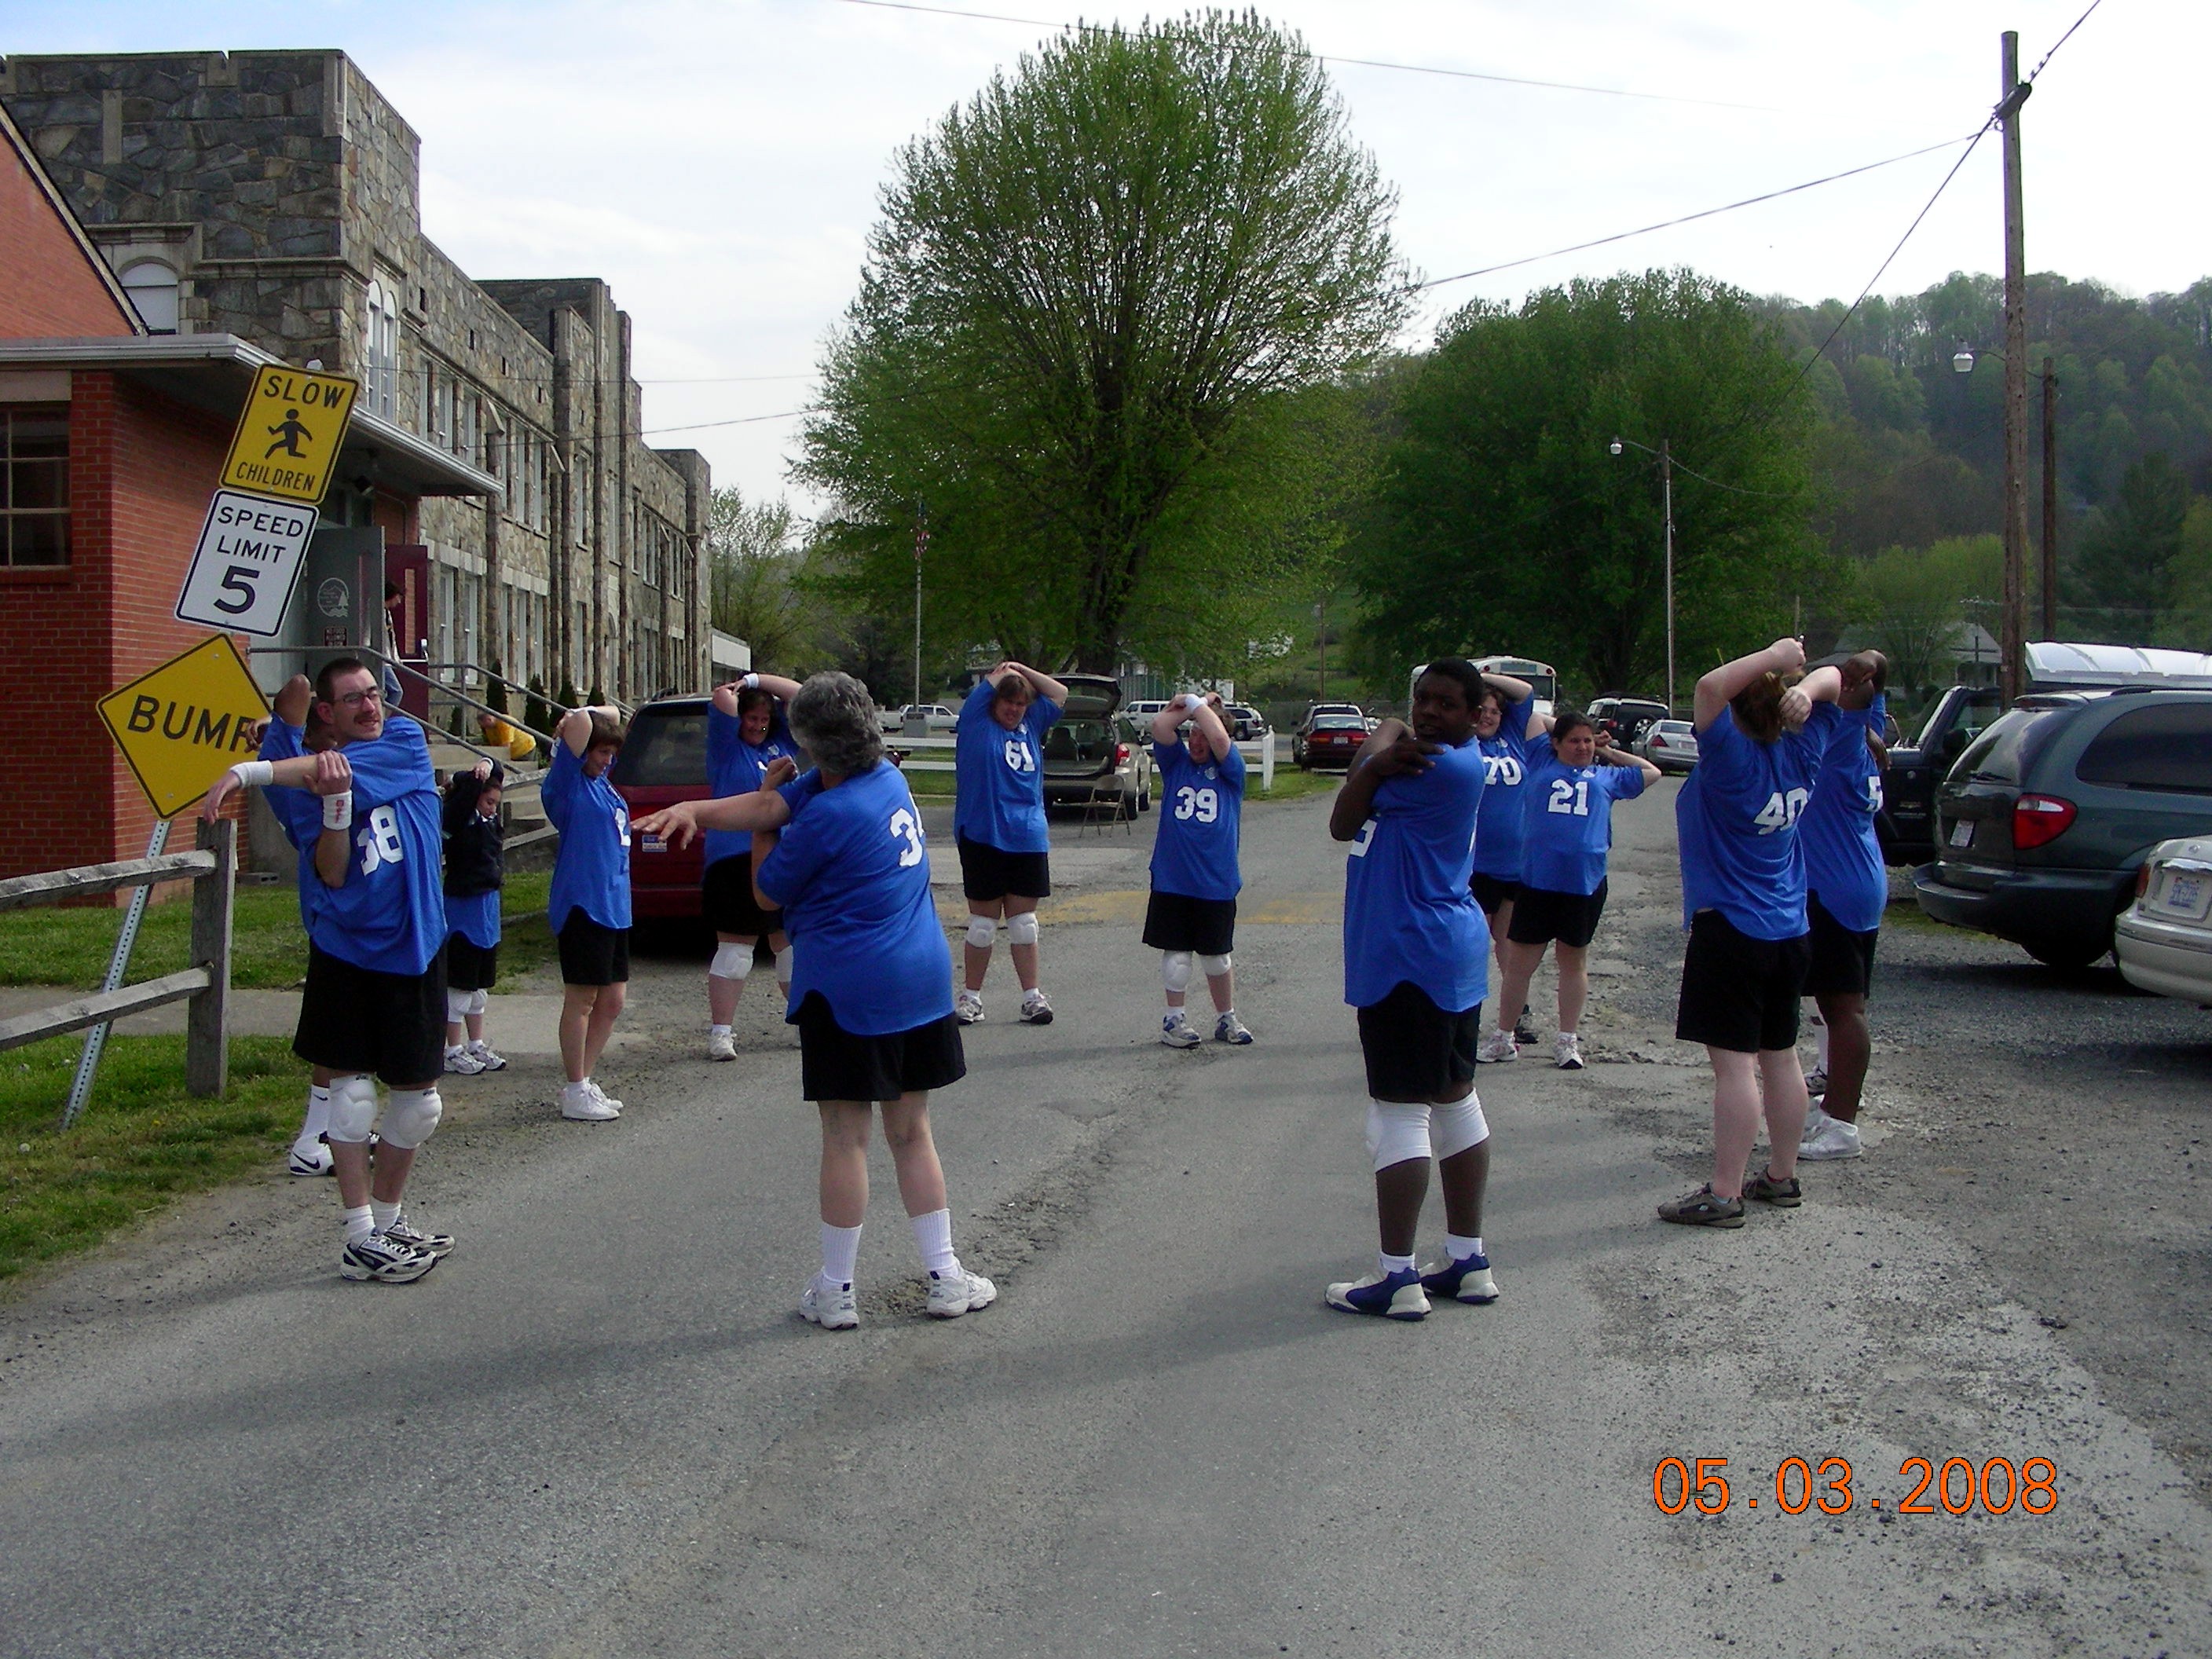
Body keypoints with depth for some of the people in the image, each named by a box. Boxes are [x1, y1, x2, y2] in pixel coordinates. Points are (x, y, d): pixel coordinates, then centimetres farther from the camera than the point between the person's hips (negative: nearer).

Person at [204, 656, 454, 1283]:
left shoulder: (407, 739, -1)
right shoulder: (318, 775, 1)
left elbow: (338, 765, -20)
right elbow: (332, 877, -8)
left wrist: (248, 771, -28)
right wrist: (335, 804, -23)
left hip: (415, 949, 1)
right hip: (345, 950, -1)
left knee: (419, 1098, 8)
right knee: (350, 1085, -3)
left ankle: (389, 1218, 27)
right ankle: (361, 1238, 5)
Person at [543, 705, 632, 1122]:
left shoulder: (601, 781, 14)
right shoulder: (567, 784, -9)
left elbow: (611, 717, 27)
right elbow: (579, 723, -24)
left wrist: (604, 714, 10)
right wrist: (578, 720, -5)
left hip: (614, 907, 9)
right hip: (582, 906, -9)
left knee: (612, 1000, 11)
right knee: (582, 1000, -2)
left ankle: (585, 1082, 21)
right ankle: (575, 1092, 5)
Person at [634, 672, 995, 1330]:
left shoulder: (829, 816, -17)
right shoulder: (889, 779, 6)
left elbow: (768, 889, -1)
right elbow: (771, 805, -2)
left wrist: (763, 814, 12)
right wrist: (696, 810, -15)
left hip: (848, 991, -7)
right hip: (923, 983, 7)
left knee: (845, 1138, 2)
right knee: (911, 1132, 14)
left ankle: (836, 1291, 11)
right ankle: (946, 1277, 17)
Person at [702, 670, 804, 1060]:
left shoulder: (780, 743, 14)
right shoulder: (728, 747, 0)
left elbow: (800, 697, 14)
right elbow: (723, 698, -13)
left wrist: (754, 681, 9)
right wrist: (741, 691, 8)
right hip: (736, 862, -5)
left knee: (793, 946, 13)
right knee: (735, 948, -3)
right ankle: (720, 1031, 2)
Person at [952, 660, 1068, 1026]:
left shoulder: (1031, 725, 12)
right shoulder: (976, 721, 0)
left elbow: (1060, 693, 20)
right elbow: (988, 685, -11)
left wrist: (1022, 670, 13)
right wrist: (1005, 672, 8)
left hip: (1028, 840, 4)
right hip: (983, 837, -4)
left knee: (1024, 920, 8)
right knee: (983, 920, 2)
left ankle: (1032, 996, 12)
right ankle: (971, 997, 11)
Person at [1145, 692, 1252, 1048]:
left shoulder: (1230, 770, 0)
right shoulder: (1176, 762, 6)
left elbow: (1220, 739, -19)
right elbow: (1160, 725, -10)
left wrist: (1198, 704, -9)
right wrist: (1189, 709, -4)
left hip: (1216, 883, -1)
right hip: (1172, 880, 1)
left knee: (1217, 954, 12)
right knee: (1176, 952, 4)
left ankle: (1226, 1018, 26)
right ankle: (1174, 1019, 15)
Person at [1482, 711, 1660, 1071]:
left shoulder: (1606, 776, 16)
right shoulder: (1542, 761, 11)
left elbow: (1651, 772, 29)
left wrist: (1610, 753, 24)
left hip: (1585, 882, 1)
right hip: (1537, 879, -1)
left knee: (1573, 961, 11)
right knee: (1519, 962, 3)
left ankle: (1568, 1039, 19)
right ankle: (1502, 1037, 13)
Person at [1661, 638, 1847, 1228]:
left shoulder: (1733, 759, -17)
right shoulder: (1799, 753, 3)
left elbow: (1709, 688, -29)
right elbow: (1834, 679, 14)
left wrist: (1775, 658, -19)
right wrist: (1806, 689, -8)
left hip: (1729, 930, -8)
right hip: (1788, 931, 8)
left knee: (1734, 1063, -8)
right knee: (1780, 1057, 15)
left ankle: (1723, 1194, -7)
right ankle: (1782, 1177, 24)